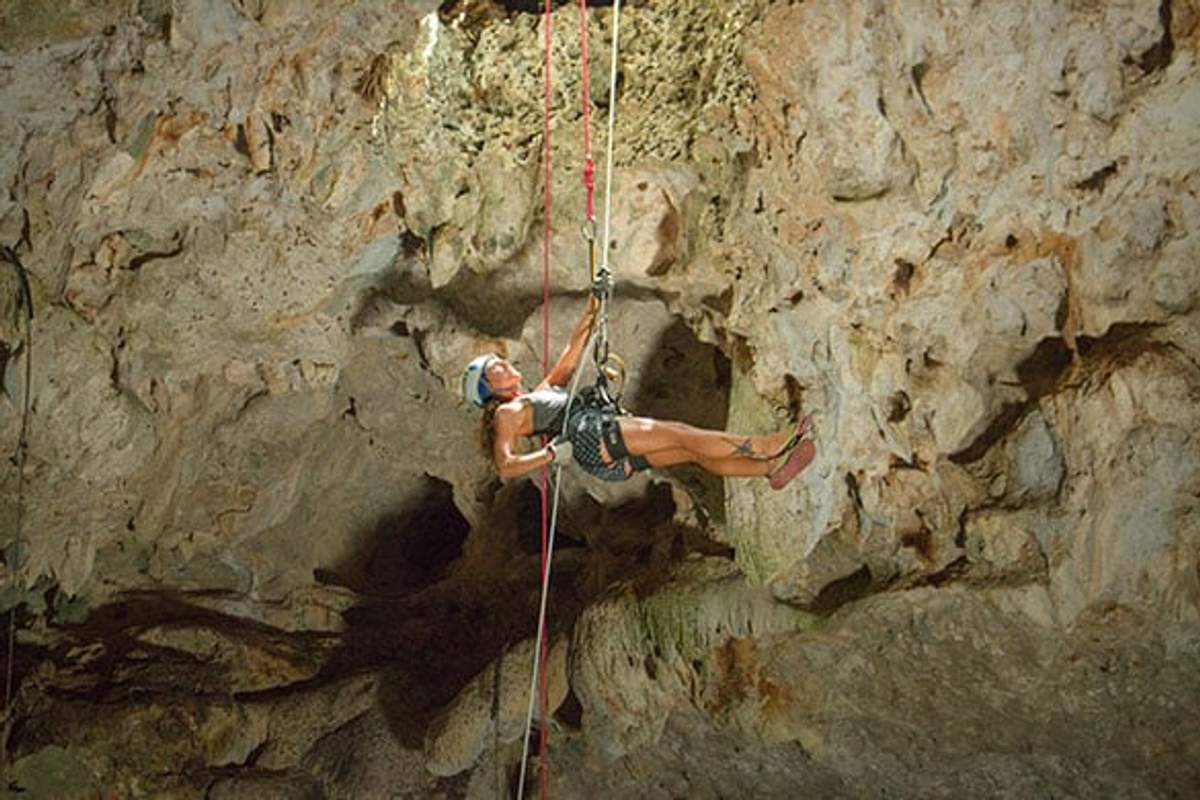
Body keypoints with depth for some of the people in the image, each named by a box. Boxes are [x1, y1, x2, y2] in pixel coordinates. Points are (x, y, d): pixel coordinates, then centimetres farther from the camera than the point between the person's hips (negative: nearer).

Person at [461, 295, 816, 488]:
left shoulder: (543, 391, 33)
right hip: (590, 438, -9)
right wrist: (552, 453, -20)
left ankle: (771, 468, -17)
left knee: (693, 451, -7)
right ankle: (761, 446, -25)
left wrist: (593, 308, 22)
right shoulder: (507, 413, 8)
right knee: (679, 433, -20)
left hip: (615, 454, 9)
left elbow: (572, 352, 32)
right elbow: (505, 466, -7)